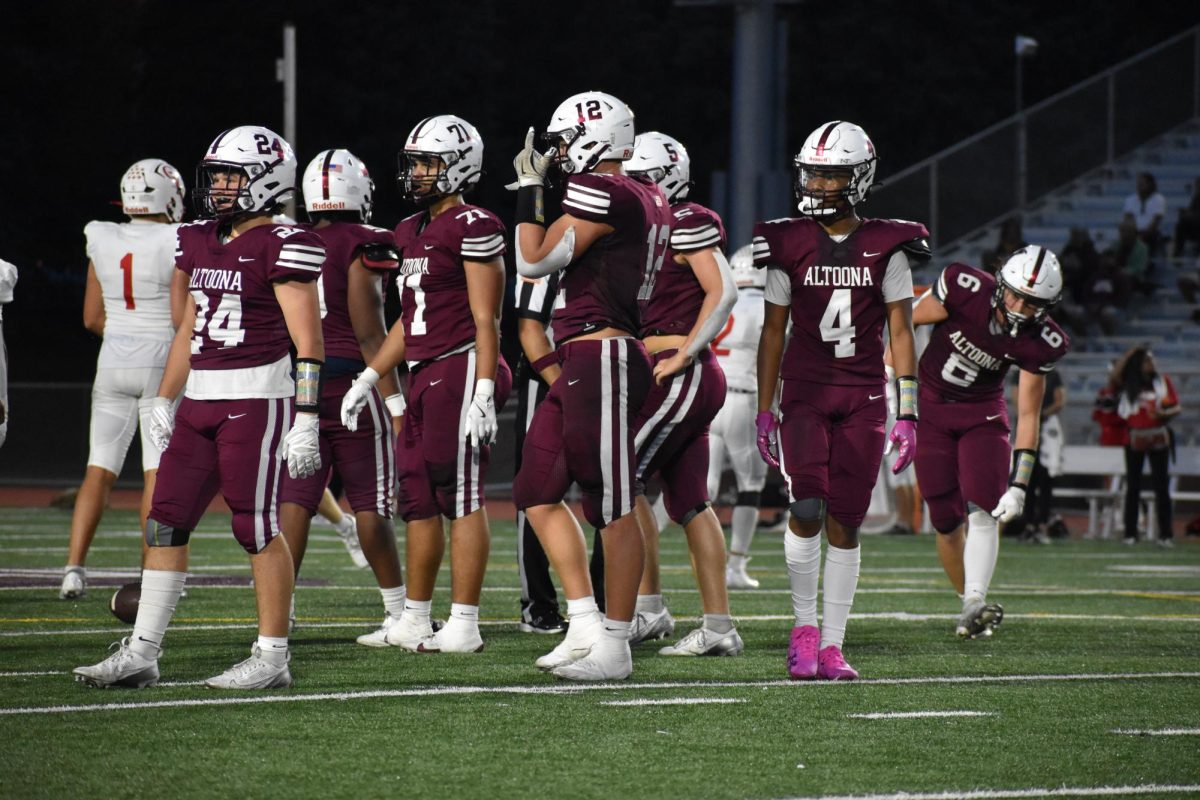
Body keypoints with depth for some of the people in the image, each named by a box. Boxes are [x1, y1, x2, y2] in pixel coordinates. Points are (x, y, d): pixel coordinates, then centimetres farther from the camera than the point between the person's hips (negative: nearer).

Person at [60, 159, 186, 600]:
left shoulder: (103, 242, 2)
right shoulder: (176, 247, -11)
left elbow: (92, 318, 7)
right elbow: (181, 318, -15)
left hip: (113, 361, 4)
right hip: (162, 362, -4)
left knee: (100, 469, 7)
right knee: (159, 472, 2)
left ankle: (74, 566, -1)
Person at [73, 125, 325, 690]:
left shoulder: (281, 247, -10)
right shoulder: (200, 242, 14)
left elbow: (308, 342, -12)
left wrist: (305, 421, -17)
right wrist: (164, 401, 22)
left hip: (256, 398, -8)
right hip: (201, 399, 8)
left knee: (256, 526, -5)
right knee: (166, 521, 6)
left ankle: (272, 657, 4)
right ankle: (141, 654, 9)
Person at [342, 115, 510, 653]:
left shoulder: (473, 228, -10)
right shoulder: (412, 230, 18)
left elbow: (485, 320, -14)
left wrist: (484, 394, -19)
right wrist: (369, 378, 20)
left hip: (461, 369, -9)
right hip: (423, 375, 9)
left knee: (461, 499, -7)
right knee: (418, 500, 12)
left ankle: (464, 625, -5)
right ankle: (414, 619, 20)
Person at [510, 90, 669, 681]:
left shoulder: (600, 193, -13)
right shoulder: (647, 201, 16)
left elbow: (534, 262, -9)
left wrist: (529, 189, 0)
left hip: (601, 358, -10)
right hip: (577, 365, 10)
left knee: (613, 508, -4)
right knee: (538, 494, 12)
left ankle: (615, 647, 0)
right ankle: (585, 626, 12)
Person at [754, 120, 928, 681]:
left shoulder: (886, 249, 1)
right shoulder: (790, 246, 2)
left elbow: (901, 334, 3)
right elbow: (773, 332, 7)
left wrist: (907, 414, -3)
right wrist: (763, 412, 5)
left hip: (863, 398, 0)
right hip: (804, 393, 0)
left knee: (845, 524, 0)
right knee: (808, 507, -18)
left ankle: (831, 646, 7)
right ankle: (804, 624, 0)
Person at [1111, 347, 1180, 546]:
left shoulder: (1163, 382, 6)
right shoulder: (1128, 385, 4)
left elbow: (1177, 407, 6)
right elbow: (1115, 375, -15)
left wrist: (1164, 414, -16)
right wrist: (1131, 353, -7)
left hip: (1158, 439, 0)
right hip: (1135, 438, 0)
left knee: (1161, 486, -2)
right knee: (1133, 486, 3)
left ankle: (1165, 534, -1)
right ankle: (1130, 533, 8)